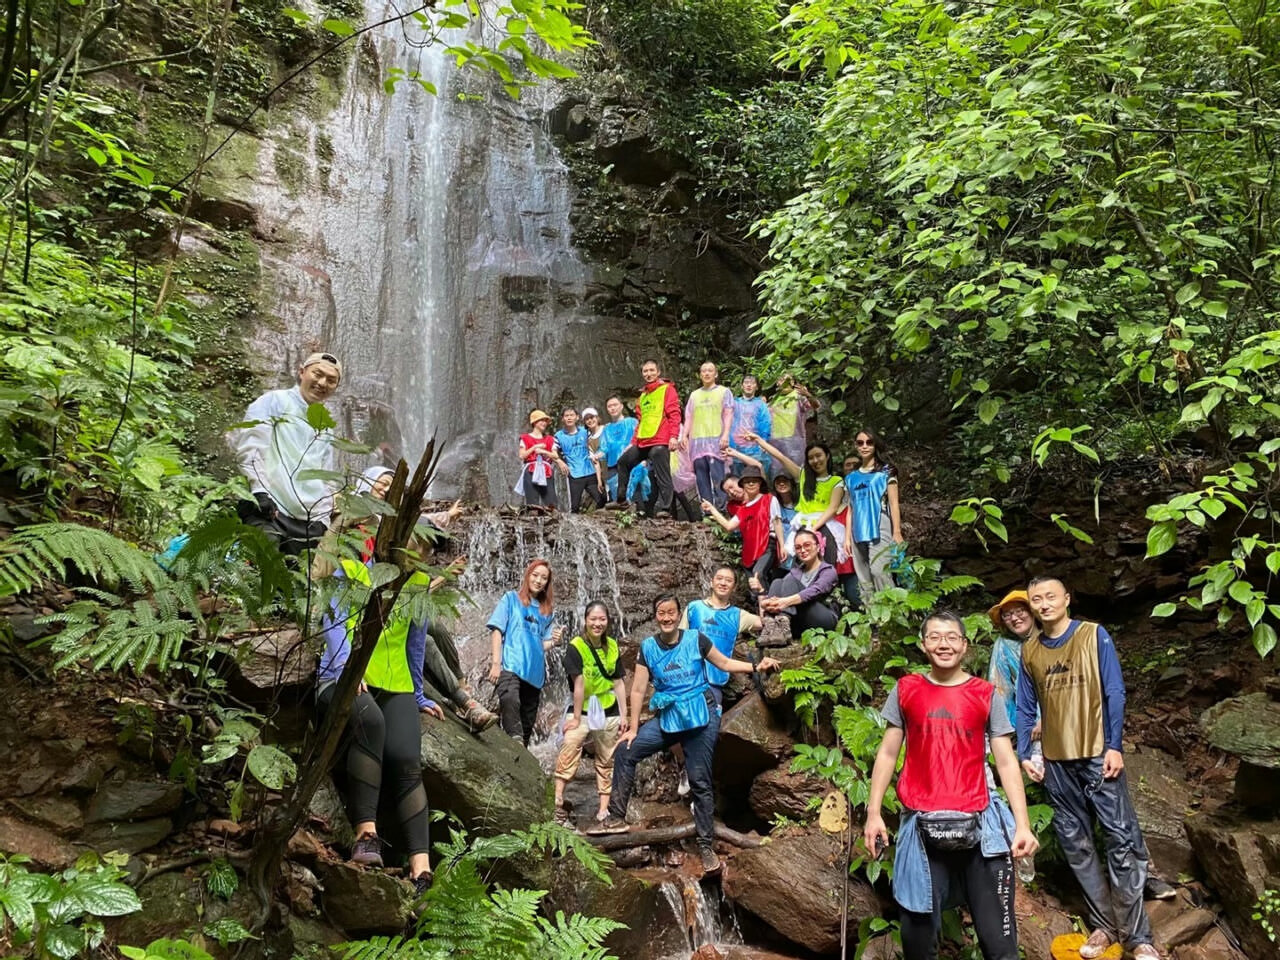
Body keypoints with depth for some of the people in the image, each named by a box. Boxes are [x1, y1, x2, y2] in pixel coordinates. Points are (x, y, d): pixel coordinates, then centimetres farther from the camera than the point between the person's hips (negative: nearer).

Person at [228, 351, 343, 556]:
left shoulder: (325, 427, 25)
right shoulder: (274, 401, 7)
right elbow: (249, 445, -5)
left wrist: (323, 520, 12)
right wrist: (260, 491, -15)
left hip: (310, 523, 6)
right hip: (269, 512, -6)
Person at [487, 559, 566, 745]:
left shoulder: (546, 610, 19)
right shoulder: (511, 598, 8)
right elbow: (496, 630, 0)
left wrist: (554, 641, -4)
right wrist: (496, 662, -11)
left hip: (534, 670, 6)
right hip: (510, 665, -5)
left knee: (527, 721, 7)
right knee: (510, 700, -35)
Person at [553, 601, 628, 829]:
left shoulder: (612, 646, 1)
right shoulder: (575, 647, -14)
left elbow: (619, 683, 5)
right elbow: (579, 685, -16)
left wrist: (623, 715, 3)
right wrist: (576, 718, -14)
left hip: (609, 711, 5)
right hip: (582, 709, -5)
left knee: (607, 761, 10)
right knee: (568, 754, -21)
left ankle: (604, 810, 18)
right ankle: (558, 804, -20)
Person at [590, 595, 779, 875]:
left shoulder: (695, 639, -5)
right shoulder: (648, 647, 1)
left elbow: (725, 664, 5)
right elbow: (638, 689, 1)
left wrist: (756, 667, -9)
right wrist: (633, 728, -1)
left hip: (701, 717, -3)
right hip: (668, 718, 3)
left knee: (700, 781, -1)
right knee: (625, 751, -6)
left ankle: (707, 846, 8)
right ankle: (617, 817, 4)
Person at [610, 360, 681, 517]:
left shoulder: (667, 389, 1)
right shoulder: (643, 395, 22)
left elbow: (674, 414, -8)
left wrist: (673, 436, -18)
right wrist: (633, 442, 19)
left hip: (660, 441, -8)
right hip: (642, 442, 8)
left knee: (662, 476, -10)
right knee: (623, 461, 15)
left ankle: (664, 508, -10)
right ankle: (621, 500, 23)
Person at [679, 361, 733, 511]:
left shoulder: (724, 392, 11)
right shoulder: (694, 395, 23)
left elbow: (728, 414, 1)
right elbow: (689, 417, 20)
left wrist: (725, 435, -12)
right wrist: (684, 436, 5)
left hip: (716, 439, -4)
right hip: (697, 441, 4)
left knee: (717, 476, -13)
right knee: (701, 478, 0)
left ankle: (721, 508, -13)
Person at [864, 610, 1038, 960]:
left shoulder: (986, 695, 4)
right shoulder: (905, 691, 6)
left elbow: (1006, 762, 3)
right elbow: (887, 754, 9)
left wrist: (1023, 824, -6)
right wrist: (873, 813, 2)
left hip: (978, 826, 0)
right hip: (922, 826, 1)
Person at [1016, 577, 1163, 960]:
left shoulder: (1095, 635, -3)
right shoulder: (1029, 651, 7)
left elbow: (1114, 693, -5)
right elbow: (1025, 709, 10)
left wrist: (1115, 746, -11)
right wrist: (1024, 755, 3)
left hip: (1098, 754, -4)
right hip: (1056, 761, 4)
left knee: (1122, 839, -6)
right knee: (1075, 844, 7)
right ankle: (1103, 925, 17)